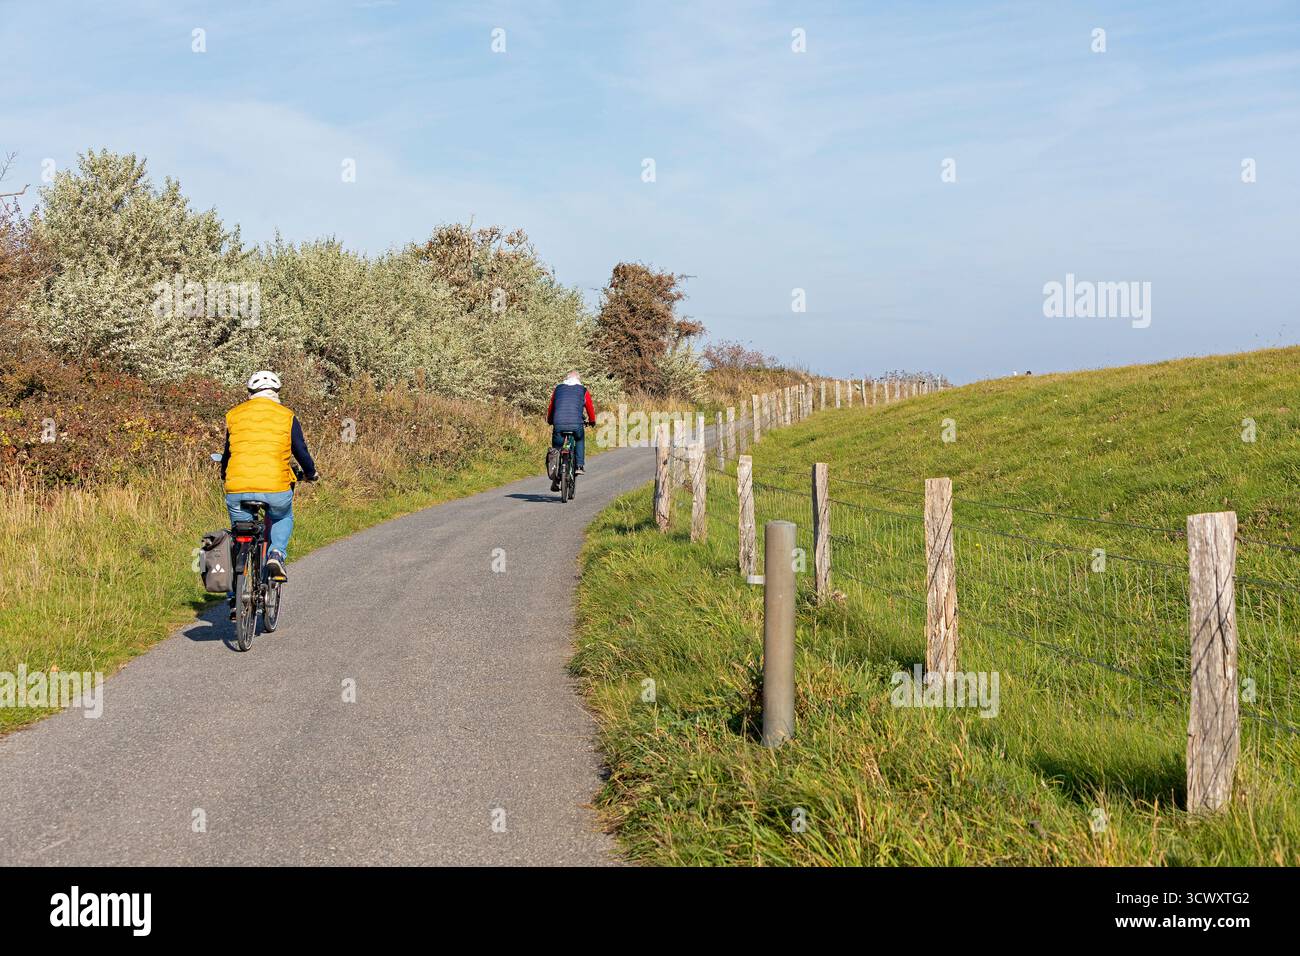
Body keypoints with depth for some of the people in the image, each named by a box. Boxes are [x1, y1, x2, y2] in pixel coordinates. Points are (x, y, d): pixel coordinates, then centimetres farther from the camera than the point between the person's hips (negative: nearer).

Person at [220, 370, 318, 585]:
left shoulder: (234, 415, 13)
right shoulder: (286, 416, 8)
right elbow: (301, 452, 14)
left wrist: (224, 475, 45)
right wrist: (311, 473, 34)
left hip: (238, 489, 1)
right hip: (276, 487, -1)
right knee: (283, 519, 29)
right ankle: (277, 554, 5)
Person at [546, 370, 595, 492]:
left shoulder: (558, 389, 19)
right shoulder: (583, 391, 15)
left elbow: (551, 407, 26)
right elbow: (590, 408, 24)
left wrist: (549, 421, 43)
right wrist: (592, 421, 42)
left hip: (559, 424, 1)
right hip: (576, 424, -1)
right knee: (579, 440, 30)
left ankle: (555, 480, 6)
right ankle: (579, 466, 16)